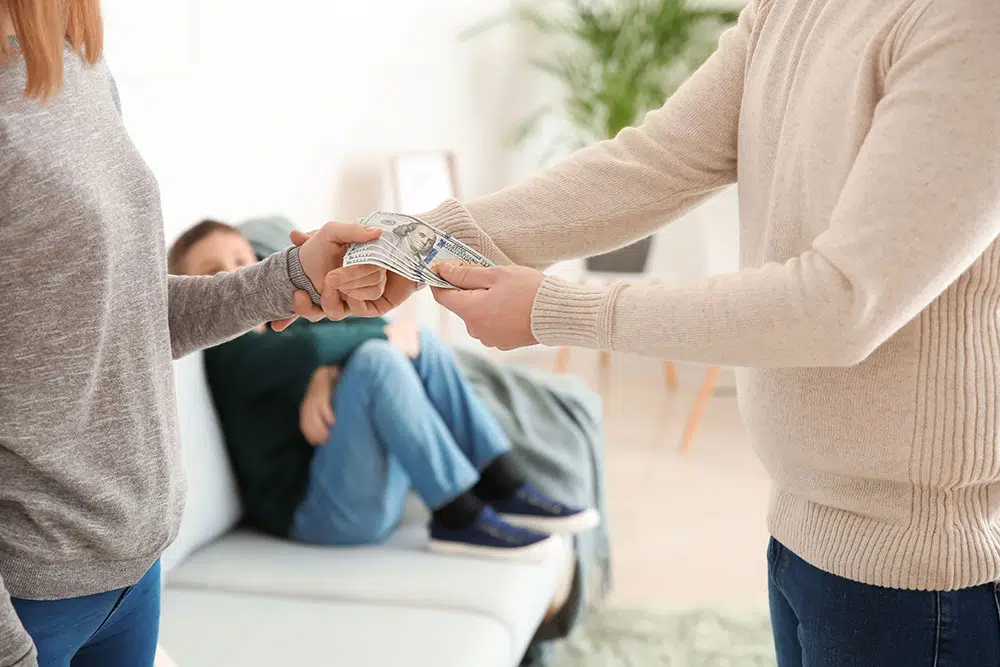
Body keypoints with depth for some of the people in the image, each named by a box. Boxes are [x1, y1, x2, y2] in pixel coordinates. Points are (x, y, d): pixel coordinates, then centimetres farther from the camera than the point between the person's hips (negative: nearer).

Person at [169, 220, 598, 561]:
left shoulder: (280, 327, 22)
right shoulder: (228, 350, -5)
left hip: (380, 491, 8)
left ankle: (502, 489, -8)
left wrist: (328, 374, -15)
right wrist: (384, 335, -10)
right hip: (313, 509, -8)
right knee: (377, 358, -25)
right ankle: (458, 517, -24)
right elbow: (310, 348, -25)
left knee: (423, 344, 2)